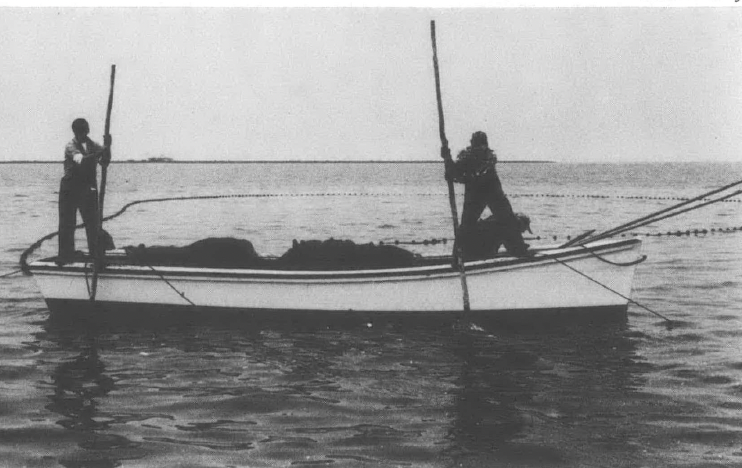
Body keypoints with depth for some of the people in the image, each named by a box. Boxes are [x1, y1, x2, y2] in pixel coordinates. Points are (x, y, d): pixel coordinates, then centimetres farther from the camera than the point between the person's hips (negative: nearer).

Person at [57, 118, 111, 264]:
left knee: (93, 223, -1)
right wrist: (101, 152, -39)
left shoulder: (94, 146, 5)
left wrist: (107, 148, -21)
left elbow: (105, 163, -5)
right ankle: (65, 256, 7)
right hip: (70, 189, -3)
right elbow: (81, 160, -28)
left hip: (88, 189, 3)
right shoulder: (70, 147, -9)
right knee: (66, 223, 0)